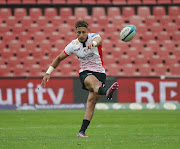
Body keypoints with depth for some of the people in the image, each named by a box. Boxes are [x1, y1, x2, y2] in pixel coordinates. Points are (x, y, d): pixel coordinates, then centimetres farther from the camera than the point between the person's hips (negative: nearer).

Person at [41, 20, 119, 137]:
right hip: (85, 73, -1)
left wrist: (93, 43, -61)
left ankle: (82, 131, -8)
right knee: (93, 81, -38)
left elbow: (98, 40, -36)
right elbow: (59, 58, 14)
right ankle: (107, 92, -74)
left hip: (99, 72, 1)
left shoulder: (94, 37, -8)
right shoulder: (73, 45, 0)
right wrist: (48, 73, 10)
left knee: (92, 101, -12)